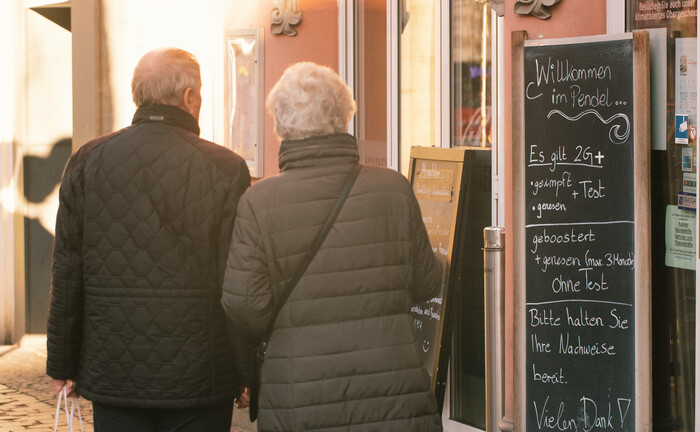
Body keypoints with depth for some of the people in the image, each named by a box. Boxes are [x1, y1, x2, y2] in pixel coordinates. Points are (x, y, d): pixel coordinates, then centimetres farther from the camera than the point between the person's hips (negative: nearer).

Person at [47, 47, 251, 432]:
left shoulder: (87, 162, 1)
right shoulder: (225, 169, -7)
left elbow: (67, 274, 3)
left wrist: (62, 363, 11)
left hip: (111, 375, 3)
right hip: (200, 380, -2)